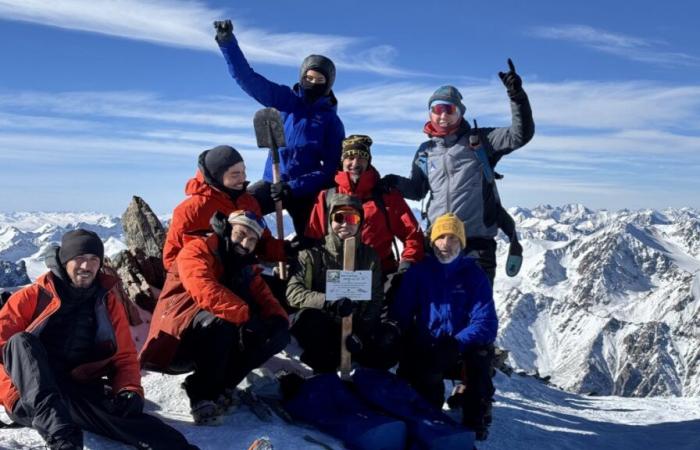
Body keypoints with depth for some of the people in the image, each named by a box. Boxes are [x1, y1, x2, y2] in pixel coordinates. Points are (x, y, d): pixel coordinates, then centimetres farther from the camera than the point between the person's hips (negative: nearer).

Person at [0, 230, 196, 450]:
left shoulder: (108, 303, 17)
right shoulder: (32, 297, 11)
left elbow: (124, 358, 16)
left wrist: (129, 390, -6)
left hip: (78, 397, 1)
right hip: (29, 400, -1)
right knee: (21, 341, -31)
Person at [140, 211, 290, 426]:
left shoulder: (247, 269, 14)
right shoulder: (198, 249, -8)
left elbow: (265, 299, 7)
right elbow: (204, 290, -26)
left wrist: (279, 319, -16)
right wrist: (246, 315, -31)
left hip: (215, 342, 7)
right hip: (176, 342, -7)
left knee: (278, 335, -7)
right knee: (221, 321, -36)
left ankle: (222, 386, -12)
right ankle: (202, 396, -21)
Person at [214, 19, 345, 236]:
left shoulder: (332, 123, -1)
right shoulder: (285, 100, 5)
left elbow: (330, 170, -7)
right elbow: (247, 78, -2)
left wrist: (293, 188, -21)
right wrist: (227, 42, -15)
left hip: (306, 191, -1)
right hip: (273, 182, 1)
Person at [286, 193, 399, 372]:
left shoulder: (370, 256, 8)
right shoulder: (313, 253, -1)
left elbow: (375, 300, 2)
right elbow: (293, 291, -15)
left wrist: (362, 332, -16)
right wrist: (328, 301, -32)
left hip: (357, 327, 2)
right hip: (322, 328, -2)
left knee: (389, 337, -26)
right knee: (305, 318, -35)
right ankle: (325, 365, -10)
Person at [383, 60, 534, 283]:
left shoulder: (479, 140, 4)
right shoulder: (425, 151, 15)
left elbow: (520, 135, -6)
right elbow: (418, 190, 20)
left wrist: (517, 96, -18)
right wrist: (396, 183, -1)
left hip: (477, 241, -3)